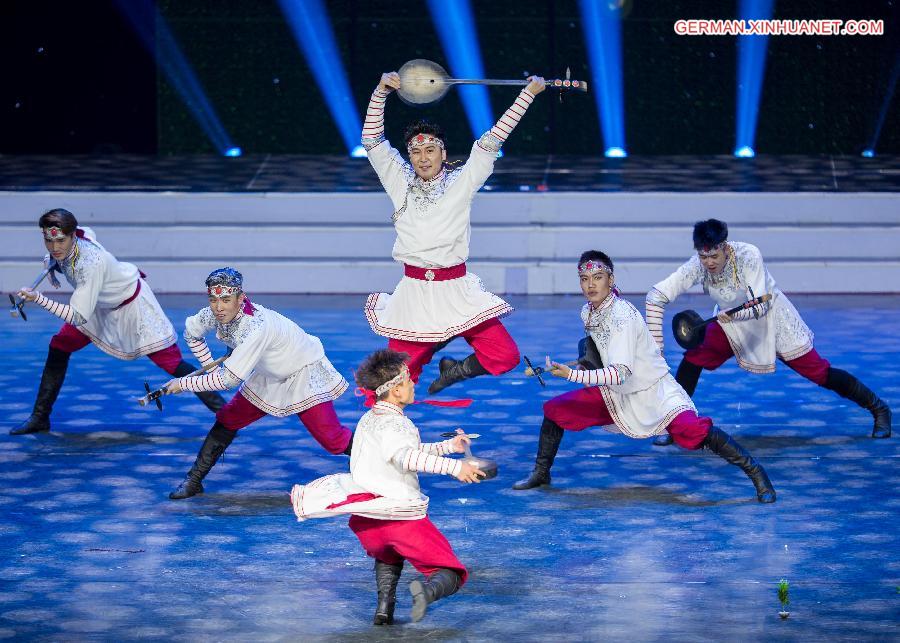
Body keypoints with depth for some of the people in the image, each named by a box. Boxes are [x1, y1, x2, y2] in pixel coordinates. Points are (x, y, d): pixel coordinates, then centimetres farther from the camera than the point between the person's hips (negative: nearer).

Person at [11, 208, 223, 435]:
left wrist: (39, 299, -49)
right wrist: (53, 261, -1)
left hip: (131, 304, -8)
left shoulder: (90, 263, -41)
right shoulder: (80, 233, -20)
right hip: (101, 306, 8)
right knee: (58, 347, 0)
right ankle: (39, 418, 10)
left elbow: (78, 317, -41)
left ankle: (220, 407, 4)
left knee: (170, 362, -10)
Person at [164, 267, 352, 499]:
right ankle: (194, 481, 14)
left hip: (305, 374, -7)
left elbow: (228, 379, -36)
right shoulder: (216, 314, -16)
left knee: (331, 438, -15)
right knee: (227, 419, 3)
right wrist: (210, 367, -1)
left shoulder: (255, 326, -38)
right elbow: (191, 331, 7)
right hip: (271, 376, 7)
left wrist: (183, 384, -28)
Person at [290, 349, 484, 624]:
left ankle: (384, 603, 15)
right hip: (405, 516, -7)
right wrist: (453, 467, -39)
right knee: (451, 575, 3)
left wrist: (448, 446, 32)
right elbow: (406, 456, -33)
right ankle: (428, 589, -31)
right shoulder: (394, 423, -11)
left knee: (387, 555, 40)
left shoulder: (367, 420, 17)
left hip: (366, 518, 7)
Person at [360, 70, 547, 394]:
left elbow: (491, 141, 1)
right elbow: (372, 140, 2)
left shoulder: (460, 183, 3)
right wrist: (381, 92, -9)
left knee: (505, 356, -10)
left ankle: (455, 369, 18)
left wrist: (528, 93, 0)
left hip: (457, 291, 0)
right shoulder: (401, 183, 6)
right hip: (413, 292, 0)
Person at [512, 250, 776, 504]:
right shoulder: (586, 312, -2)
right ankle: (541, 473, 21)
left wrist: (572, 374, -39)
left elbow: (620, 374, -35)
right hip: (615, 395, 8)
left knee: (690, 429, -30)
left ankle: (754, 471, -18)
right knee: (554, 409, 1)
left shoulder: (623, 316, -26)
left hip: (654, 393, -8)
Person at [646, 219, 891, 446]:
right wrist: (656, 345, -30)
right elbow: (656, 295, -24)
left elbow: (760, 305, -33)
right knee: (693, 357, -16)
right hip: (731, 322, 3)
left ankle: (878, 408, 11)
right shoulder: (697, 266, -24)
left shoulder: (748, 255, -33)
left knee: (818, 371, -5)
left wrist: (733, 315, -52)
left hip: (772, 317, -3)